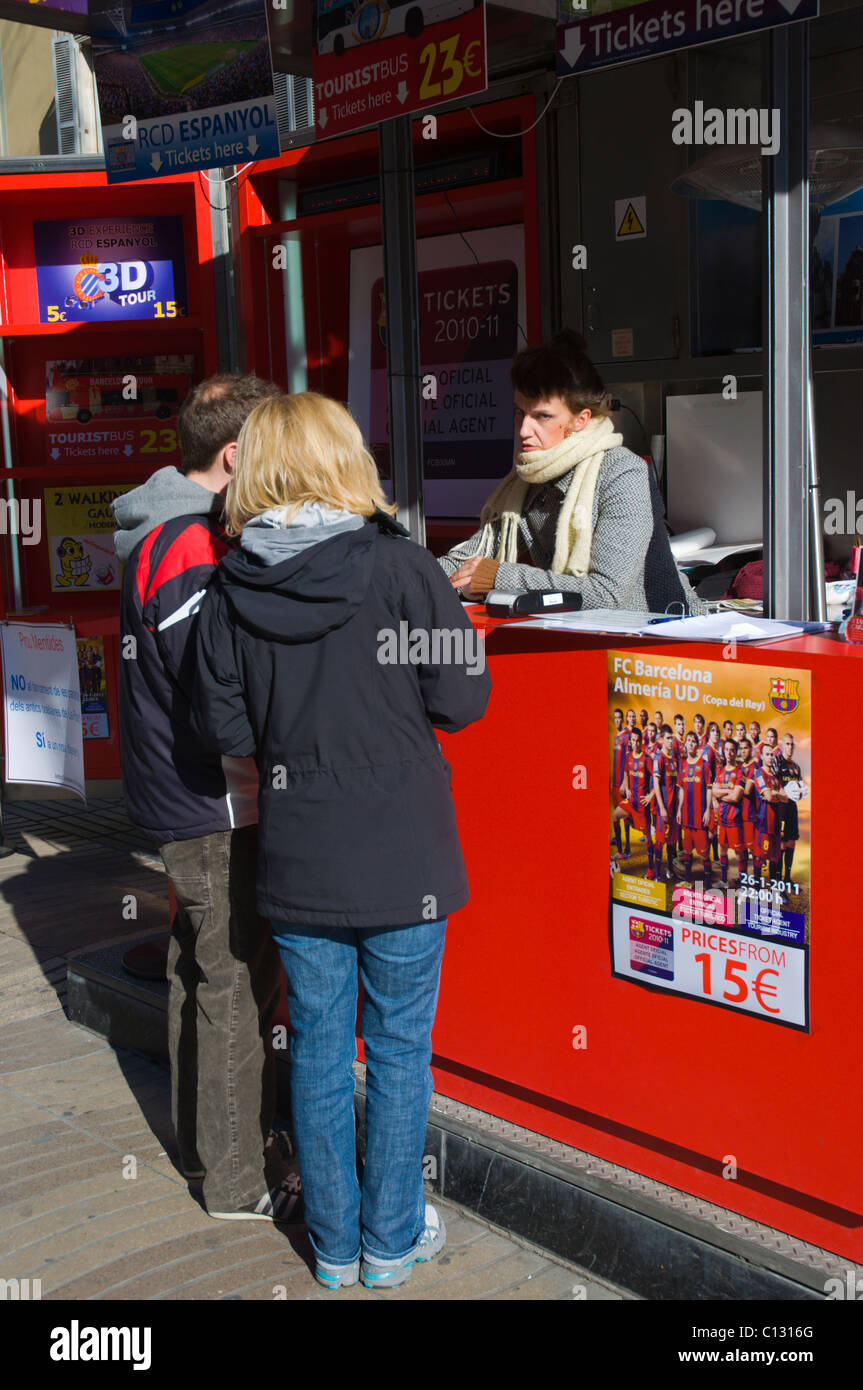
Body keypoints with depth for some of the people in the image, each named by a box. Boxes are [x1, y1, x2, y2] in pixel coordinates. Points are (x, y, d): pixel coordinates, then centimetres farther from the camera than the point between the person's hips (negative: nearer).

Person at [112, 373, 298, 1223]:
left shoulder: (161, 535, 10)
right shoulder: (193, 547, -22)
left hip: (175, 798, 10)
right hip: (215, 809, -10)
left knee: (199, 970, 20)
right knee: (237, 986, 0)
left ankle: (201, 1142, 35)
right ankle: (240, 1181, 12)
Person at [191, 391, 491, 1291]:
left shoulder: (230, 590, -4)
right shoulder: (401, 567, -12)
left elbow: (225, 727, -1)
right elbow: (460, 700, -10)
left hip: (296, 860, 3)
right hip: (402, 857, -2)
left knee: (318, 1047, 15)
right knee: (399, 1047, 12)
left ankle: (336, 1246, 28)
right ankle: (392, 1240, 25)